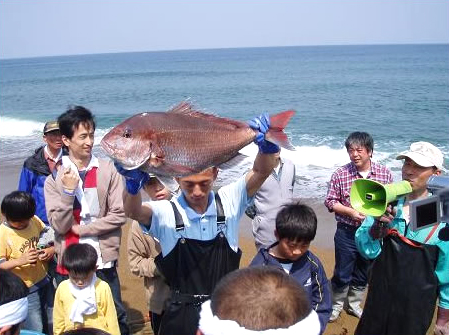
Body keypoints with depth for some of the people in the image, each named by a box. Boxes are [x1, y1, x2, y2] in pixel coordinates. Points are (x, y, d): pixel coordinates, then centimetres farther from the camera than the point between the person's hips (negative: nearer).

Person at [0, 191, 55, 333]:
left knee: (52, 324, 18)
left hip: (44, 281, 5)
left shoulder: (35, 220, -4)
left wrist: (52, 250, -12)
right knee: (36, 330, 2)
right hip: (25, 289, -5)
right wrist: (21, 260, -29)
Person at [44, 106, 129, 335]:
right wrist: (68, 190, -18)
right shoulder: (54, 179, -2)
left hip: (103, 261, 0)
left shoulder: (107, 170, -3)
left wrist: (81, 229, -10)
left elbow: (119, 215, -7)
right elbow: (59, 225, -7)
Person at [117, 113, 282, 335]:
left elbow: (261, 172, -12)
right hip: (182, 316, -1)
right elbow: (133, 212, -28)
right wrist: (133, 184, -48)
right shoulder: (166, 213, -10)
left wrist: (265, 142, -32)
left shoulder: (227, 203, -5)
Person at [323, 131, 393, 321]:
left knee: (363, 274, 19)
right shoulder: (341, 174, -11)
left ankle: (353, 304, 40)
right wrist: (351, 212, -19)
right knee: (342, 274, 9)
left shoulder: (385, 174, -6)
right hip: (347, 232, -2)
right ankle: (336, 305, 32)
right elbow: (330, 201, -6)